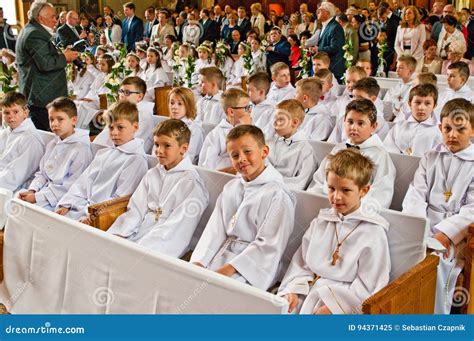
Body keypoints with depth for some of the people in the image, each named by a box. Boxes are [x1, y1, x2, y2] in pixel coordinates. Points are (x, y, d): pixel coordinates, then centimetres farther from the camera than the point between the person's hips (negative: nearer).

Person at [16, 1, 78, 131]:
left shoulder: (30, 31, 18)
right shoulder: (34, 34, -16)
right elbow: (45, 64, -23)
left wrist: (61, 56, 12)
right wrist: (64, 57, -9)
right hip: (42, 96, -11)